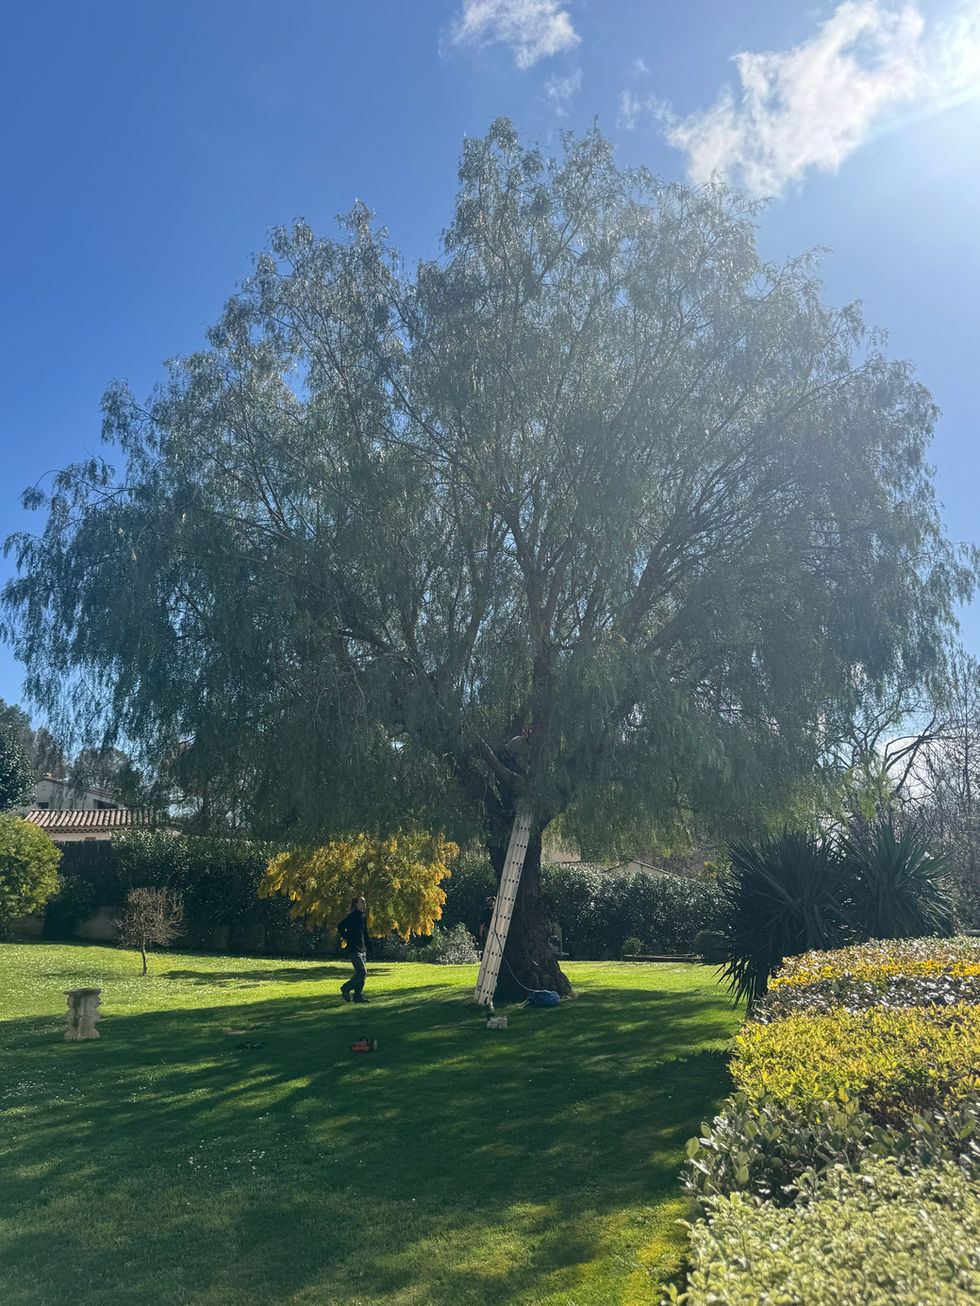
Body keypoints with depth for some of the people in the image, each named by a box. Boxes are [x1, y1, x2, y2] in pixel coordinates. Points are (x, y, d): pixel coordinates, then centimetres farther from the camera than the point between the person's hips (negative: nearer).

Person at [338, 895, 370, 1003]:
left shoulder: (363, 917, 13)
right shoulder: (352, 916, -12)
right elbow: (340, 927, -18)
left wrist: (367, 948, 16)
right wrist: (347, 939, -12)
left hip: (363, 950, 8)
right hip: (354, 950, -8)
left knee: (362, 973, 7)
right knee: (362, 972, -11)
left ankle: (358, 995, 14)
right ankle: (345, 988, 5)